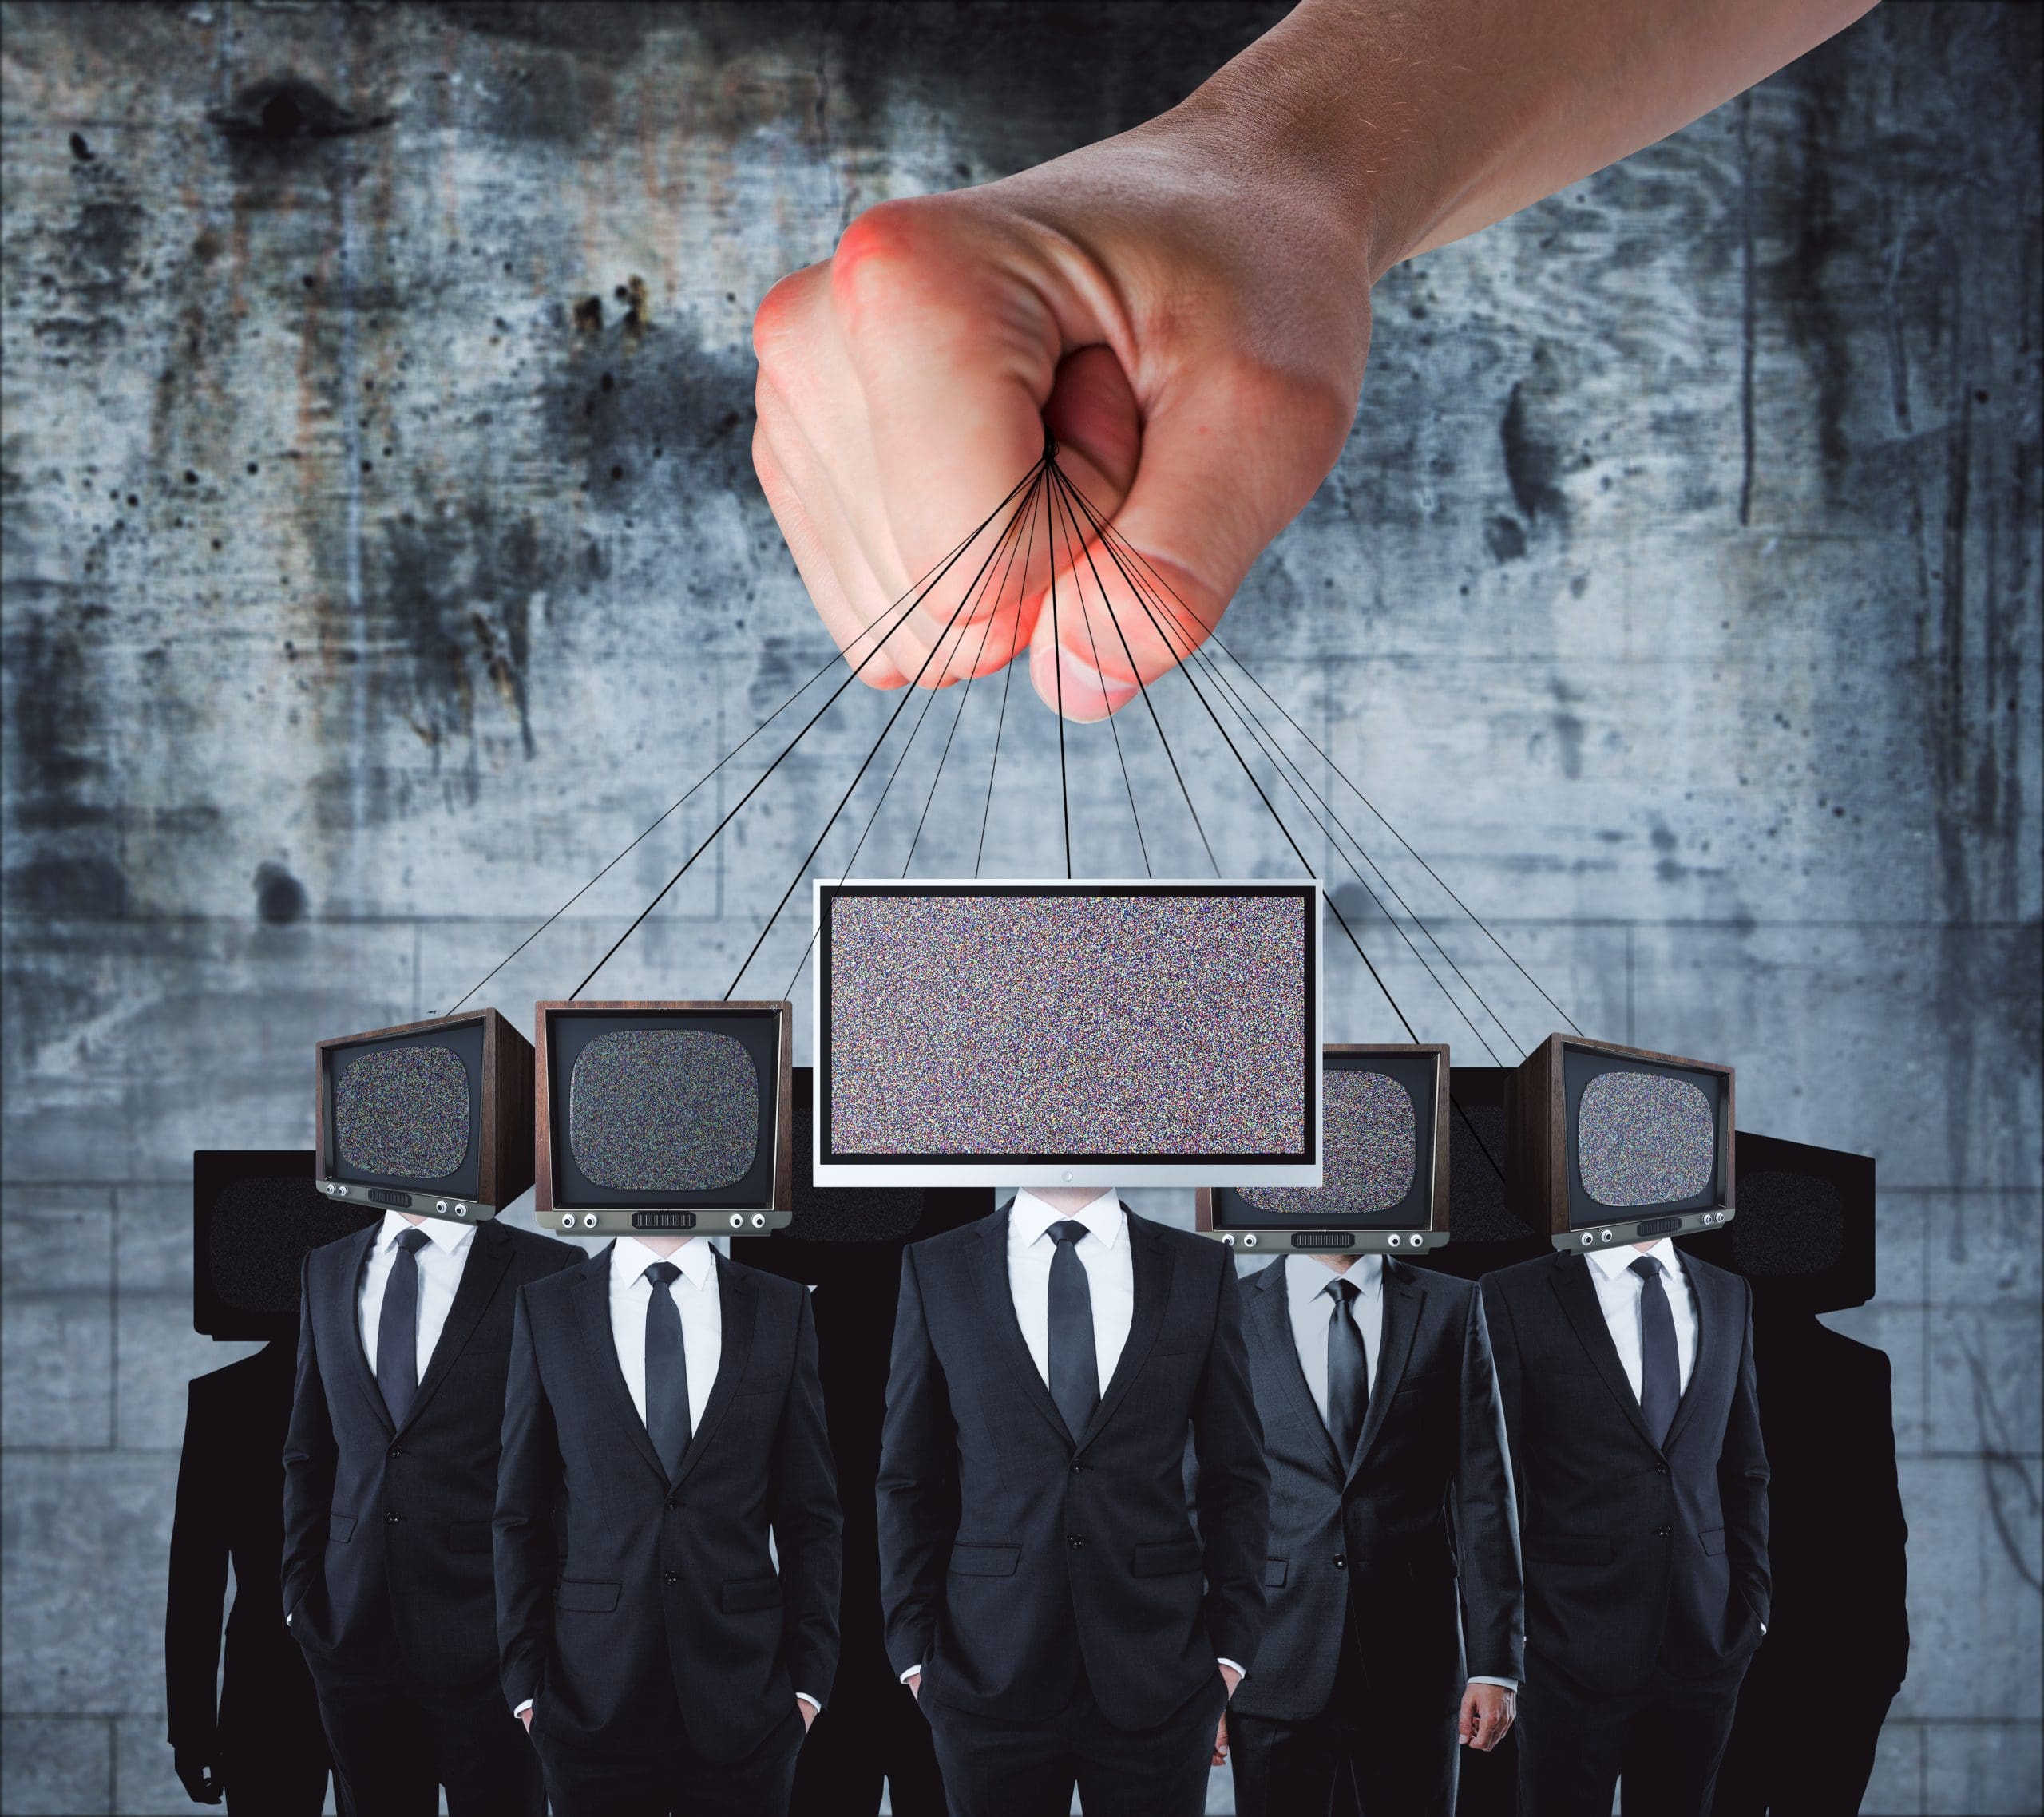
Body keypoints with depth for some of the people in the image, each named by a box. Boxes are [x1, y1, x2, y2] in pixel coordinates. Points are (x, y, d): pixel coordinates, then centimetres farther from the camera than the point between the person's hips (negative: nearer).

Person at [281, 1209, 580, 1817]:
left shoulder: (547, 1270, -5)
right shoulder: (326, 1271, 9)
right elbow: (309, 1454, 14)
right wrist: (301, 1592, 7)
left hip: (488, 1639, -4)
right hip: (354, 1629, 4)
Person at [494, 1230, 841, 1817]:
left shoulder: (781, 1307, 3)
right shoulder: (545, 1307, 2)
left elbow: (811, 1516, 4)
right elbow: (522, 1517, 4)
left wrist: (810, 1677, -1)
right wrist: (525, 1680, 0)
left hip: (742, 1698, 0)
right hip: (594, 1698, 0)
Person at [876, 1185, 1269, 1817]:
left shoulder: (1202, 1269, 3)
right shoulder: (936, 1267, 2)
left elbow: (1236, 1478, 5)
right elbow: (911, 1483, 4)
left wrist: (1230, 1649, 0)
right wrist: (915, 1653, 0)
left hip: (1158, 1681, 0)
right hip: (992, 1679, 0)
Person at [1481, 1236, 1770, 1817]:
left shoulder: (1729, 1296, 10)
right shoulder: (1516, 1295, -4)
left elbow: (1744, 1472, 13)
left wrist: (1751, 1606, 6)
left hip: (1703, 1647, 4)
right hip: (1574, 1647, -3)